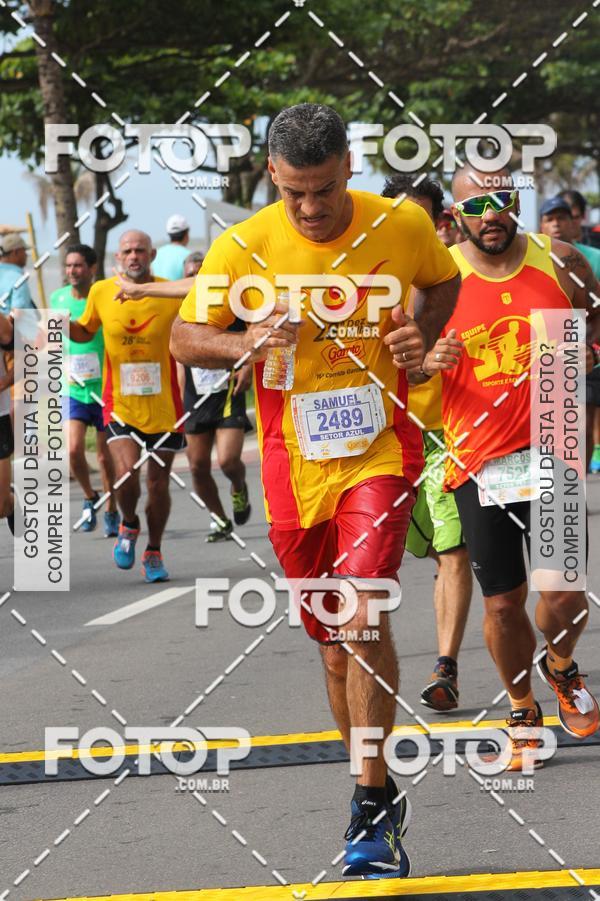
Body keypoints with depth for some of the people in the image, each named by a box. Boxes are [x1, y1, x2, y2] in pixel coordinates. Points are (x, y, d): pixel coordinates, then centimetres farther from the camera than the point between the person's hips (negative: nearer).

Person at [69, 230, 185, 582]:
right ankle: (129, 525, 14)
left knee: (158, 482, 7)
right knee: (127, 474, -18)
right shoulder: (101, 292, 0)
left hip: (164, 406, 0)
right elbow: (85, 331, 16)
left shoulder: (172, 295, -5)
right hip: (120, 404, 0)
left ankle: (154, 553, 26)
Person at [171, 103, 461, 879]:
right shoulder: (242, 248, -8)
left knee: (364, 616, -22)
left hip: (380, 454, -2)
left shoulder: (402, 226, -5)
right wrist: (245, 343, -21)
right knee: (336, 648, 10)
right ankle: (379, 806, 28)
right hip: (295, 467, 2)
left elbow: (444, 281, 16)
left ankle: (372, 803, -14)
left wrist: (425, 334, -4)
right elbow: (183, 339, 0)